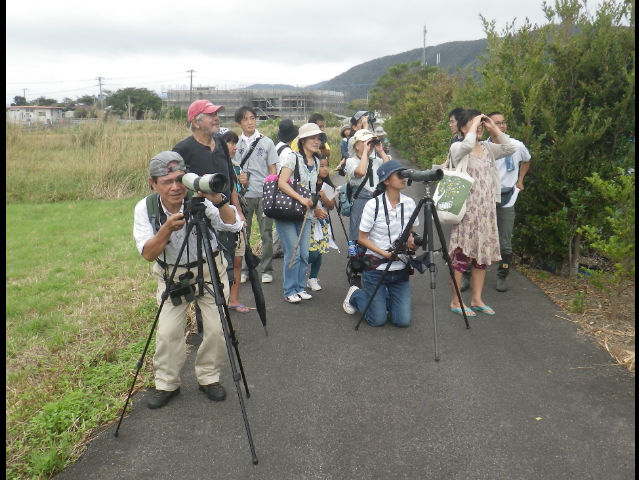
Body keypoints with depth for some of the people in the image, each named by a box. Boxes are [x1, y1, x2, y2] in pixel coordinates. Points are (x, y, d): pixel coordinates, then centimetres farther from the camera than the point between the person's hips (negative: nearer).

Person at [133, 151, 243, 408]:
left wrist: (219, 201, -50)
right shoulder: (145, 208, -15)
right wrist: (167, 228, -36)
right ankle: (166, 384, 15)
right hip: (171, 275, 1)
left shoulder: (200, 200, -21)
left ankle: (209, 377, 18)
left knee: (216, 329, -6)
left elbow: (233, 225, -32)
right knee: (168, 332, -7)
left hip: (210, 271, -1)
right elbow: (147, 254, -21)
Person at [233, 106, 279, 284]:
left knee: (266, 233, 2)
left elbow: (273, 170, 4)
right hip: (243, 194, 1)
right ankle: (243, 269, 17)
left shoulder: (266, 142, 5)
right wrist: (238, 178, -9)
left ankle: (267, 270, 12)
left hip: (264, 194, -1)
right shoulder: (236, 144, 8)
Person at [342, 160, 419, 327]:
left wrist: (412, 242, -8)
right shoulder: (373, 205, -13)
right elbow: (362, 238, -9)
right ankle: (355, 295, 27)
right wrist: (385, 253, -20)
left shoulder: (409, 203, 0)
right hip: (376, 268, -4)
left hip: (400, 269, 4)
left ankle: (384, 299, 30)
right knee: (378, 320, -1)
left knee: (403, 321, -1)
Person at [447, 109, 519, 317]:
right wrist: (473, 125, -13)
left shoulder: (487, 148, 13)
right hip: (466, 211, -7)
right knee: (461, 256, -3)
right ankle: (455, 302, 8)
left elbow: (511, 148, 3)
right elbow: (468, 144, -29)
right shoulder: (457, 148, -6)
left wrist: (494, 128, 2)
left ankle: (477, 299, 23)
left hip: (486, 211, 7)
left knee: (483, 255, 11)